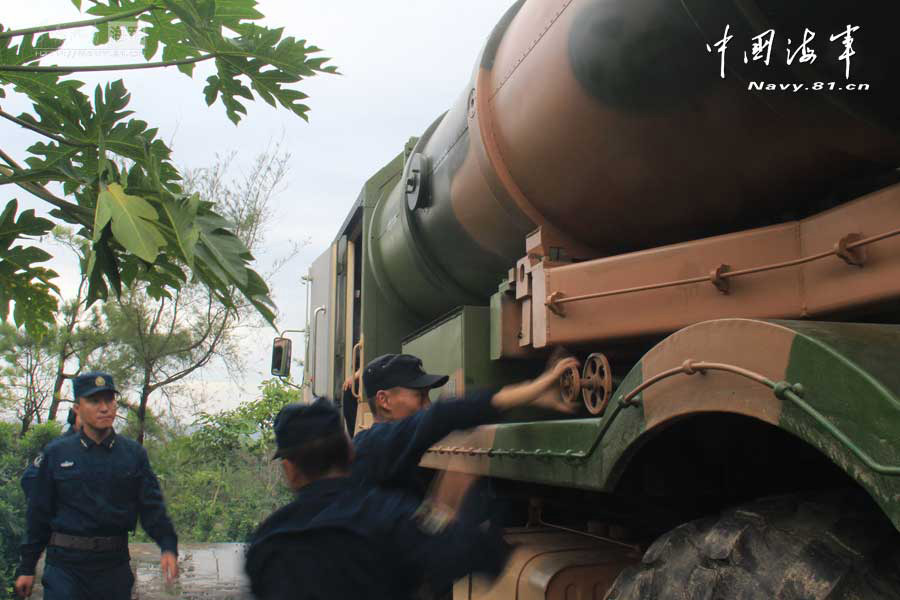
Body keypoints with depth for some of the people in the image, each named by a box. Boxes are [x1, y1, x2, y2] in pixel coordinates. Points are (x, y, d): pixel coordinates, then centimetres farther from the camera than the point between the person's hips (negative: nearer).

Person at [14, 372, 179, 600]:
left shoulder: (134, 454, 3)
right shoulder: (55, 454, 1)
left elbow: (152, 506, -1)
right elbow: (38, 515, 5)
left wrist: (168, 546, -17)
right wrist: (27, 568, 7)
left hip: (115, 564, 2)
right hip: (65, 564, -1)